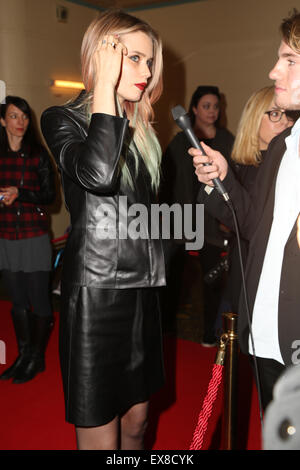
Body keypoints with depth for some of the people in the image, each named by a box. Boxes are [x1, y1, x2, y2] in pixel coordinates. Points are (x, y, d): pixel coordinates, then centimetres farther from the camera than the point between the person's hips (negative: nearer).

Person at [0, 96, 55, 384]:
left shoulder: (39, 154, -1)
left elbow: (49, 195, -4)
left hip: (34, 238, -3)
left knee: (39, 301, 1)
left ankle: (37, 358, 17)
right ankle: (23, 355, 26)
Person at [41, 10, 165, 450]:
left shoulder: (140, 128, 15)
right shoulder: (63, 119, -5)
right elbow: (97, 175, -28)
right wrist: (106, 86, -19)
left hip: (142, 287, 7)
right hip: (96, 291, -6)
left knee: (137, 419, 17)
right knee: (101, 436, 3)